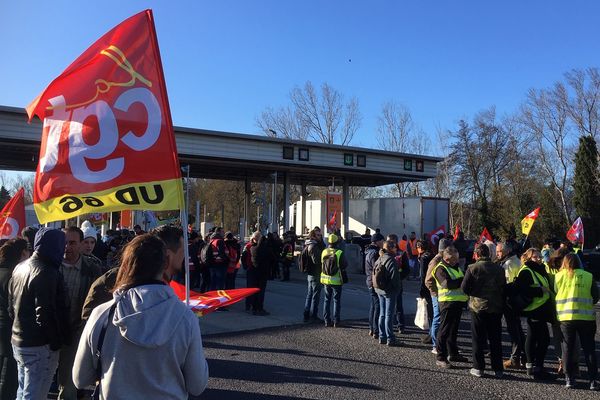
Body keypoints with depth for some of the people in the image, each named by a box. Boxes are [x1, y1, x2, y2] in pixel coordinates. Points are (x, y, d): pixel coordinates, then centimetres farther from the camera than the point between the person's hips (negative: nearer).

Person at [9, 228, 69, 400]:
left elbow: (11, 306, 15)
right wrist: (56, 342, -14)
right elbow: (45, 314, -24)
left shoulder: (20, 267, 8)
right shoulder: (46, 272, -21)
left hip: (18, 341, 9)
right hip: (39, 346, -9)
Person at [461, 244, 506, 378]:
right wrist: (501, 304, 17)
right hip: (496, 308, 3)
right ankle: (498, 369, 16)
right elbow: (504, 288, 6)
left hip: (478, 307, -3)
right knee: (495, 339, 11)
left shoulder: (472, 268, -11)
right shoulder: (499, 269, 1)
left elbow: (464, 288, -11)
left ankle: (478, 368, 10)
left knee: (478, 339, 6)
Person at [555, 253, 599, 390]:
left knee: (568, 348, 9)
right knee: (589, 348, 10)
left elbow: (555, 293, 6)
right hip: (586, 316, 0)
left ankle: (569, 379, 10)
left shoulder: (559, 276, 0)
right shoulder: (588, 276, 0)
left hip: (566, 317, 0)